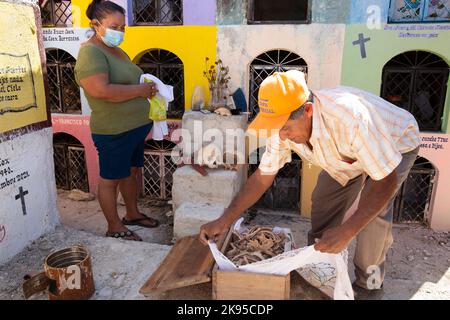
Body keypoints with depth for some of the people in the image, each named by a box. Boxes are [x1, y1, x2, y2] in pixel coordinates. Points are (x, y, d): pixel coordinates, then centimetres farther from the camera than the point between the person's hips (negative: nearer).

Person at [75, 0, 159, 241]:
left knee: (131, 171, 20)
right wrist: (141, 90, -21)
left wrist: (148, 88, 5)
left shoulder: (117, 51, 14)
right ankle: (114, 228, 21)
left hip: (135, 127, 10)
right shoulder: (90, 52, -16)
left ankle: (132, 214, 38)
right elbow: (101, 90, -30)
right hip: (113, 131, -9)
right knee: (110, 179, 5)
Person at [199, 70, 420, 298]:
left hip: (397, 145, -5)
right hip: (350, 152, 6)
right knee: (324, 203, 0)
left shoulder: (351, 119, -45)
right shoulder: (285, 123, -25)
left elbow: (386, 180, -37)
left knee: (374, 210, -25)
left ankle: (369, 282, 0)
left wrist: (347, 232, -43)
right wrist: (224, 221, -19)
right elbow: (263, 177, -16)